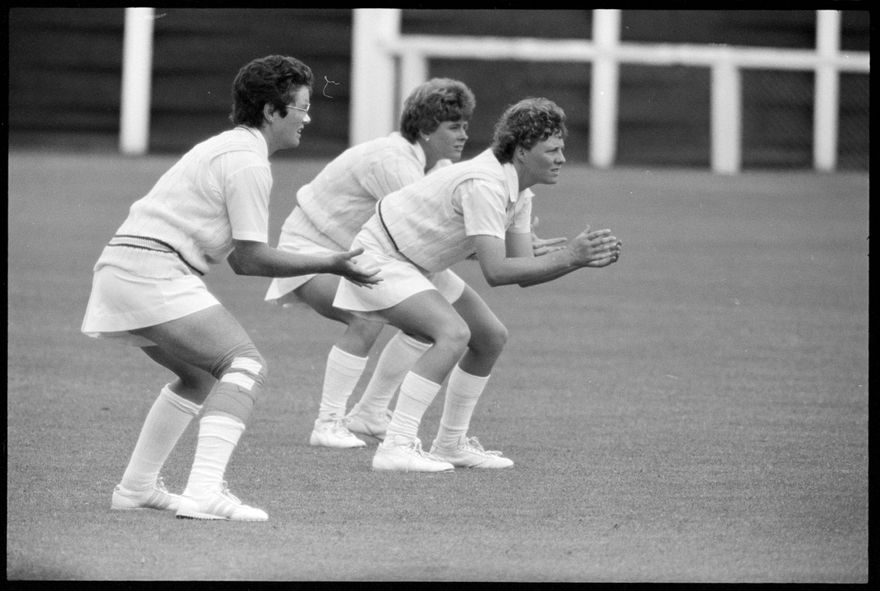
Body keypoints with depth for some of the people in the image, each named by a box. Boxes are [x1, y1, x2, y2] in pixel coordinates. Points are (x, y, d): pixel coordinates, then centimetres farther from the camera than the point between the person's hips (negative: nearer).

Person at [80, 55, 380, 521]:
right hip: (153, 272, -11)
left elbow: (241, 258, 21)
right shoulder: (248, 162, -11)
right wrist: (328, 264, -7)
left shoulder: (226, 148, 22)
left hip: (120, 267, 11)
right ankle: (204, 492, -29)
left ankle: (137, 487, 28)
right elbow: (251, 259, -13)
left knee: (200, 375, 25)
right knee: (244, 365, -15)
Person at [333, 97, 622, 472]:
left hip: (413, 267, 10)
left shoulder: (518, 191, 2)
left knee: (491, 337, 9)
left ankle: (450, 444, 18)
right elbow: (496, 272, -34)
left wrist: (581, 259, -14)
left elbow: (522, 270, 0)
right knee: (454, 333, -27)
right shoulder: (484, 185, -29)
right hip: (380, 259, -10)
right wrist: (568, 257, -34)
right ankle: (396, 447, -28)